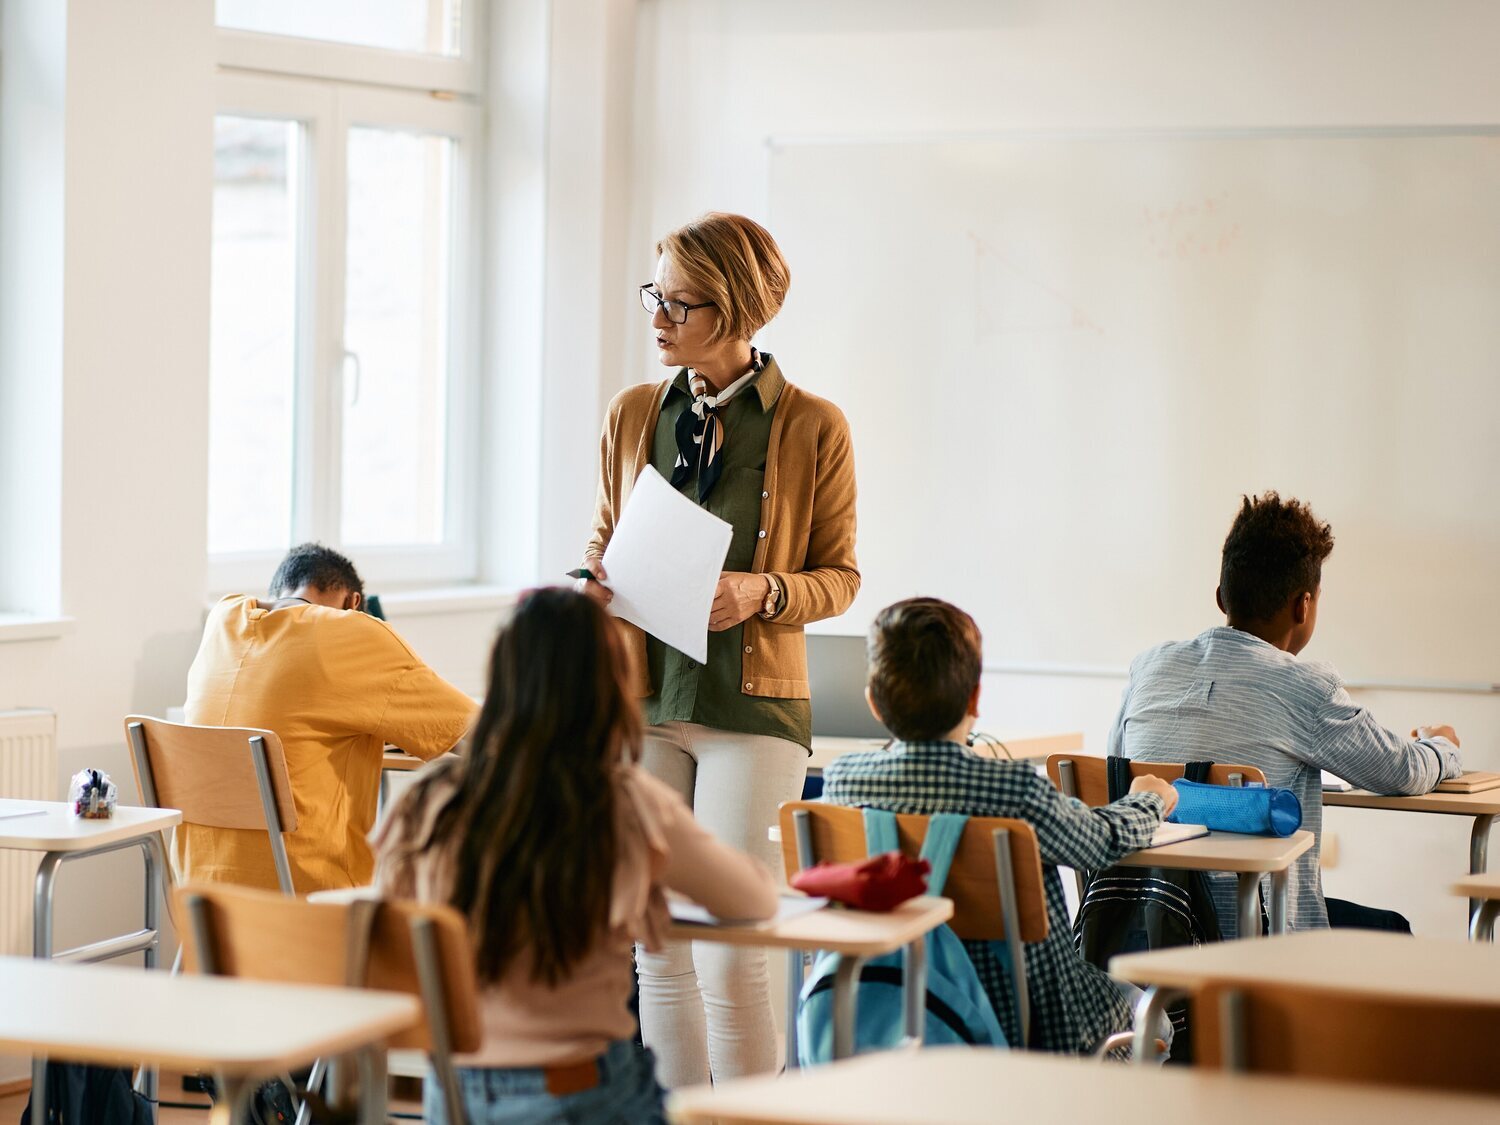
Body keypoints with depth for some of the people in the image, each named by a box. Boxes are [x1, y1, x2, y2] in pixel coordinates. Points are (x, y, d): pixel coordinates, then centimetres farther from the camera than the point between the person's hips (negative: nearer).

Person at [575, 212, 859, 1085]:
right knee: (658, 947, 6)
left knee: (731, 955, -7)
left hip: (753, 708, -4)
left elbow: (840, 576, 3)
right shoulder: (634, 415, 8)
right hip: (644, 700, 4)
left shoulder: (813, 427, -3)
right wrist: (594, 582, -3)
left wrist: (761, 595, -16)